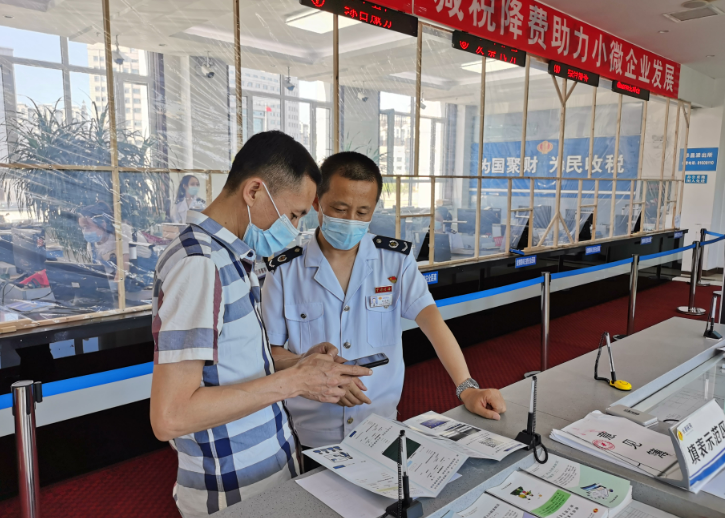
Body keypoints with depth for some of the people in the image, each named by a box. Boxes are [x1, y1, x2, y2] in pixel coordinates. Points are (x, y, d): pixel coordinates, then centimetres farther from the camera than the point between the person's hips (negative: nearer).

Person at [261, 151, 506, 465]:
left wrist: (466, 388, -25)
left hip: (382, 429, 2)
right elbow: (268, 351, -5)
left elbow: (432, 321, -14)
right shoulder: (285, 270, -8)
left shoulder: (395, 260, -5)